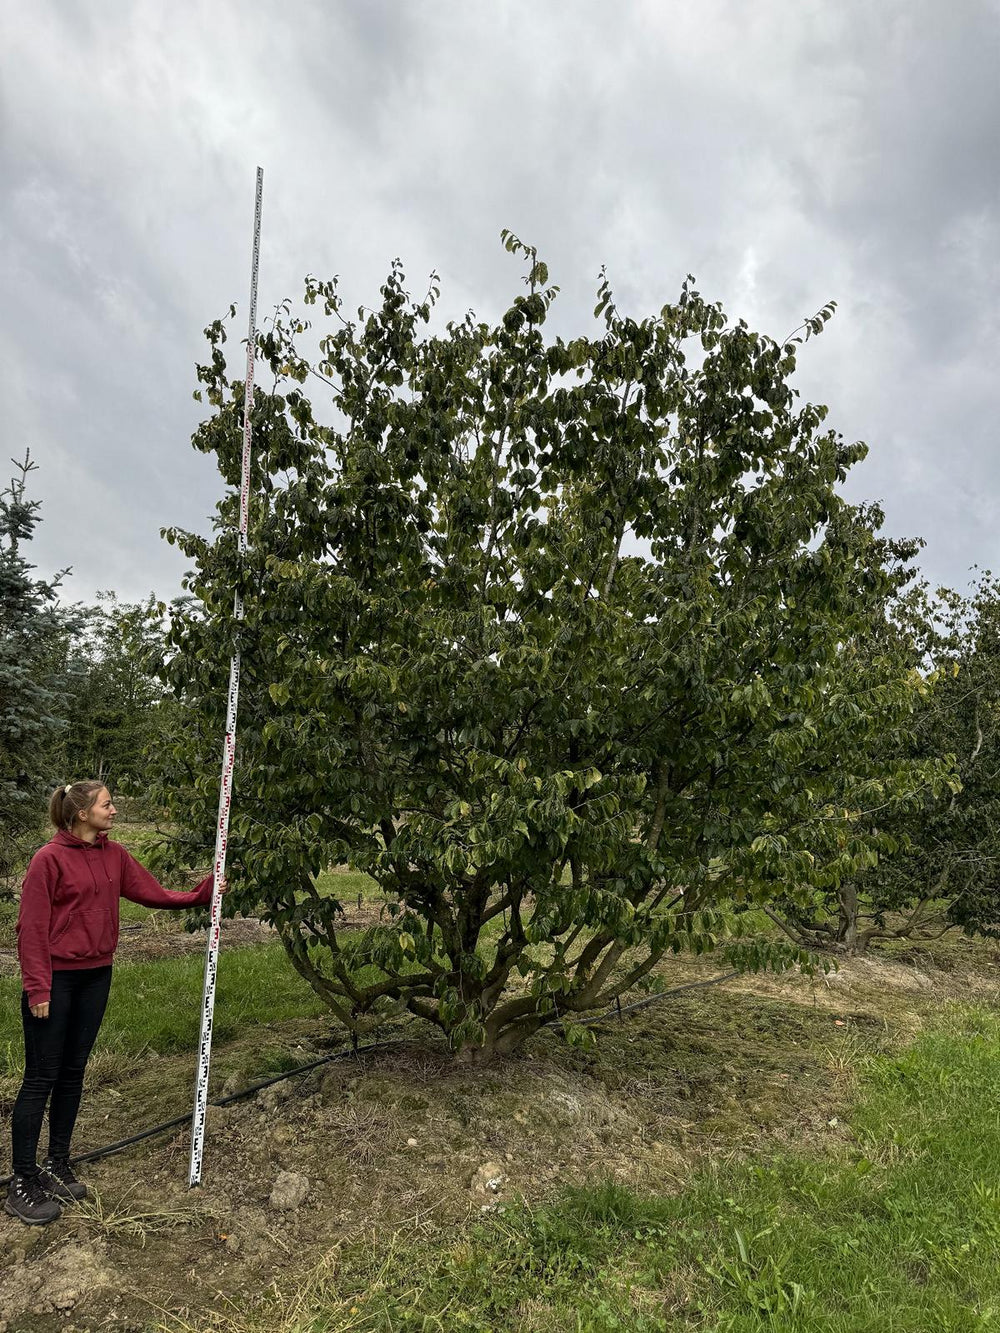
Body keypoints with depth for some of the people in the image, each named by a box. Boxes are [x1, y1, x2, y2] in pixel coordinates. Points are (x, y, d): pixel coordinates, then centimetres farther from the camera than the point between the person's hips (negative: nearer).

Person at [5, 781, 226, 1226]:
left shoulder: (114, 855, 3)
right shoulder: (49, 859, -15)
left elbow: (151, 892, 6)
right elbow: (31, 928, -14)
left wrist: (200, 895, -4)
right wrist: (37, 989, -15)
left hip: (96, 976, 6)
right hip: (56, 979, -6)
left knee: (73, 1073, 15)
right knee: (41, 1078, 2)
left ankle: (57, 1165, 29)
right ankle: (22, 1183, 15)